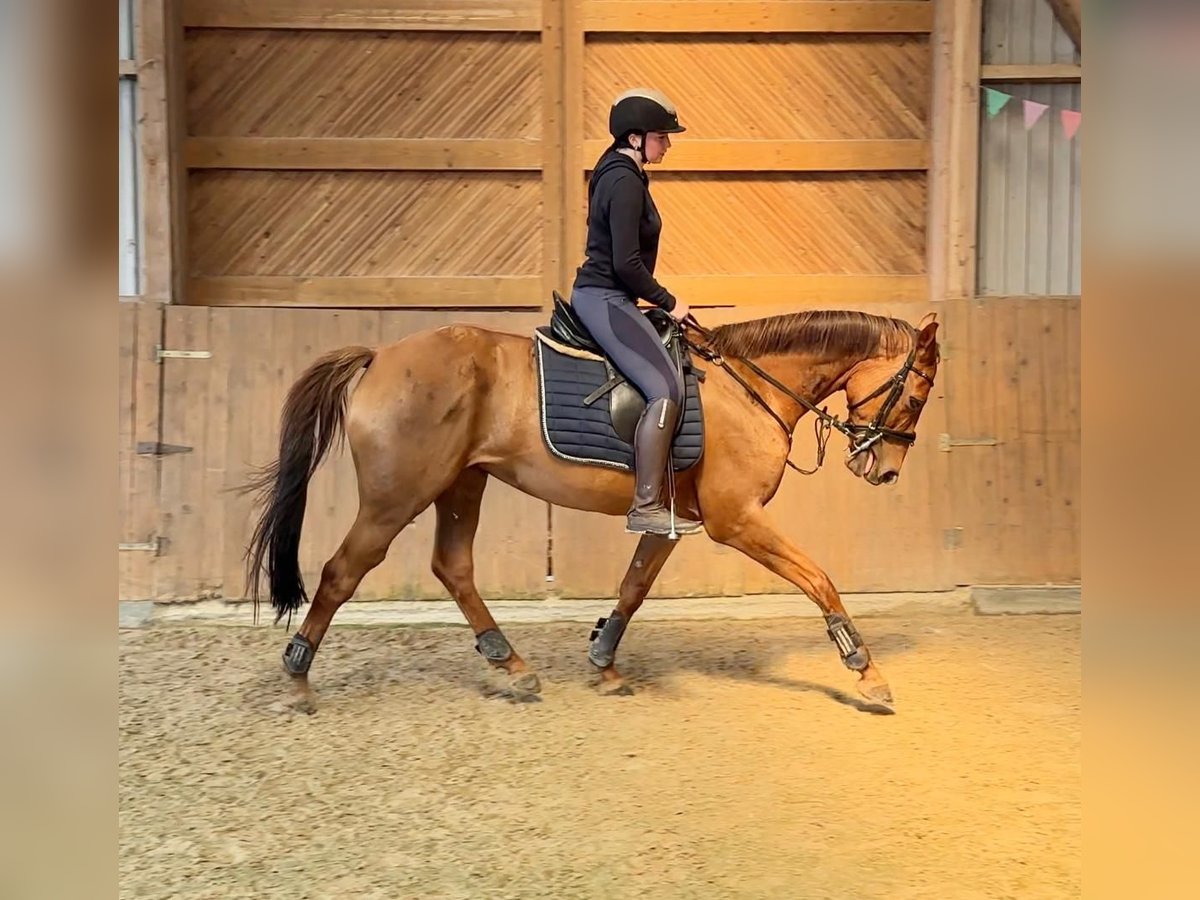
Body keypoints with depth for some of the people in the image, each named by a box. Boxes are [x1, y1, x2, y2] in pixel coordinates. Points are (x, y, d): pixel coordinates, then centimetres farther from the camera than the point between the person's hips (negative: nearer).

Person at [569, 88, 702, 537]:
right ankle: (645, 507, -16)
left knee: (664, 382, 17)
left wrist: (660, 302, 19)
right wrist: (668, 302, -10)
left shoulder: (619, 173, 16)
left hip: (599, 296, 11)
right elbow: (626, 263, -22)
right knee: (667, 388, -17)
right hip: (605, 299, -11)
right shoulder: (625, 182, -16)